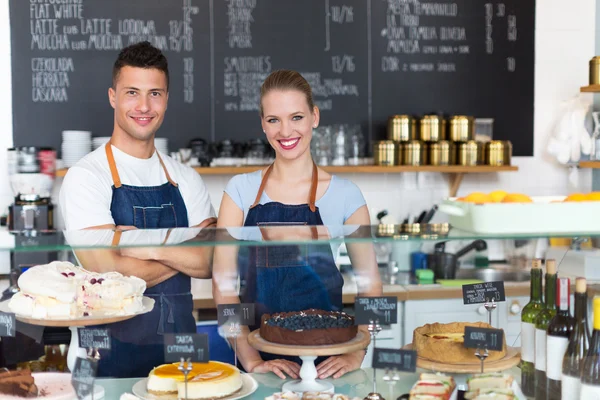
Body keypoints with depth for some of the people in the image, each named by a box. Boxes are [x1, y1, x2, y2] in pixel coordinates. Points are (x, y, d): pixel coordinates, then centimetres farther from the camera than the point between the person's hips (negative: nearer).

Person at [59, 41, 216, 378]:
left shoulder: (186, 179, 6)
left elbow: (210, 262, -3)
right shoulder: (86, 176, -9)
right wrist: (184, 253, -7)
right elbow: (110, 274, -19)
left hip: (181, 346, 4)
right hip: (114, 352, -4)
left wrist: (151, 246, -18)